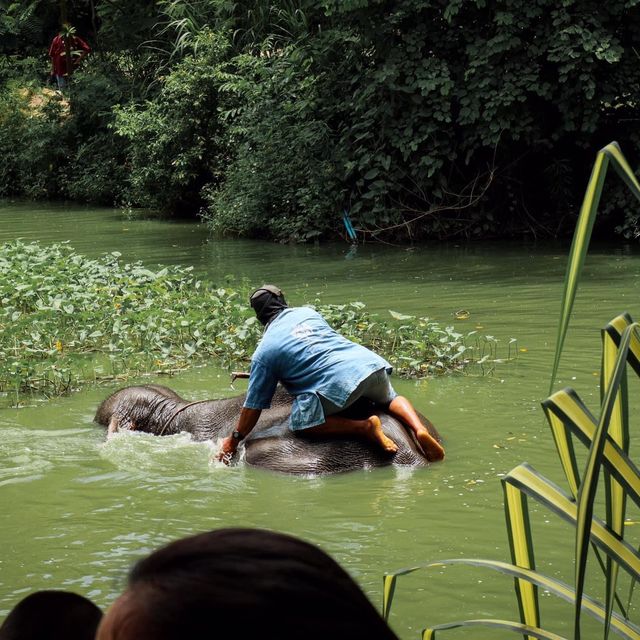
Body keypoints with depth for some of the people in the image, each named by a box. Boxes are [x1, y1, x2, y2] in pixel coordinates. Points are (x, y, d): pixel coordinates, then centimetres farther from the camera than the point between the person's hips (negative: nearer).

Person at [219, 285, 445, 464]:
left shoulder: (264, 352, 8)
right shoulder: (307, 312, 23)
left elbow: (253, 405, 9)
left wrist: (233, 441, 19)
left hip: (338, 381, -6)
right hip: (371, 361, 6)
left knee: (300, 423, 4)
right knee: (391, 399, 33)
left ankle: (365, 427, -12)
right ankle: (420, 429, 3)